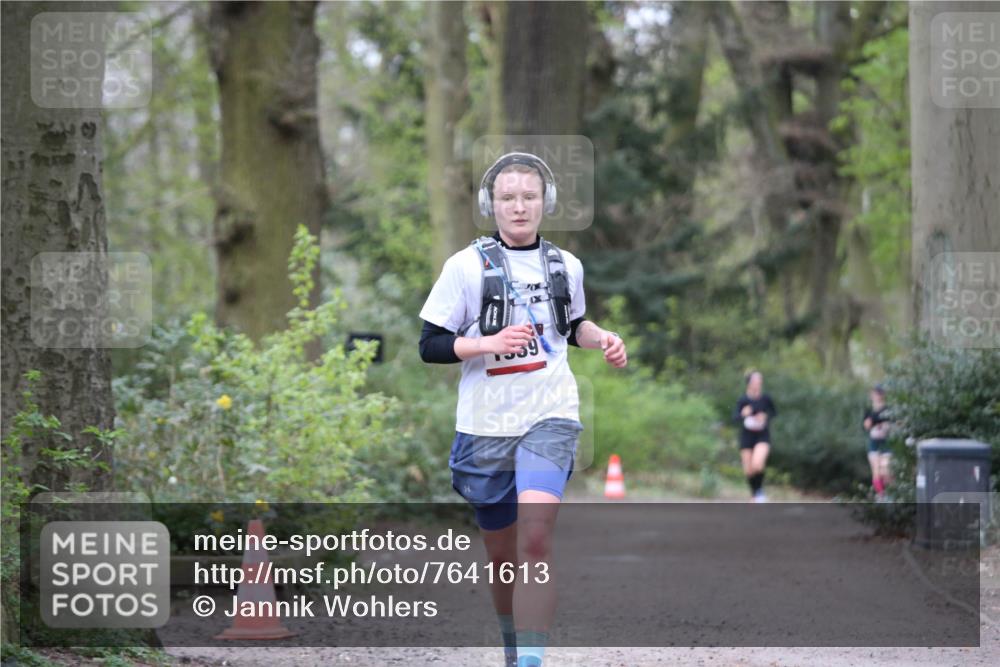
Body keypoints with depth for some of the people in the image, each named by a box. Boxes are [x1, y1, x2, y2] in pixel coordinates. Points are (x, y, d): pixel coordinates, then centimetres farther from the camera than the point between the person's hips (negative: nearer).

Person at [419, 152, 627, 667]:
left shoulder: (565, 266, 8)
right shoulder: (467, 266, -3)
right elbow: (430, 345, -4)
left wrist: (601, 339, 8)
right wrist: (489, 343, -19)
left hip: (550, 417, 0)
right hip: (486, 425, 0)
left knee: (535, 541, -21)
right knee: (501, 555, 11)